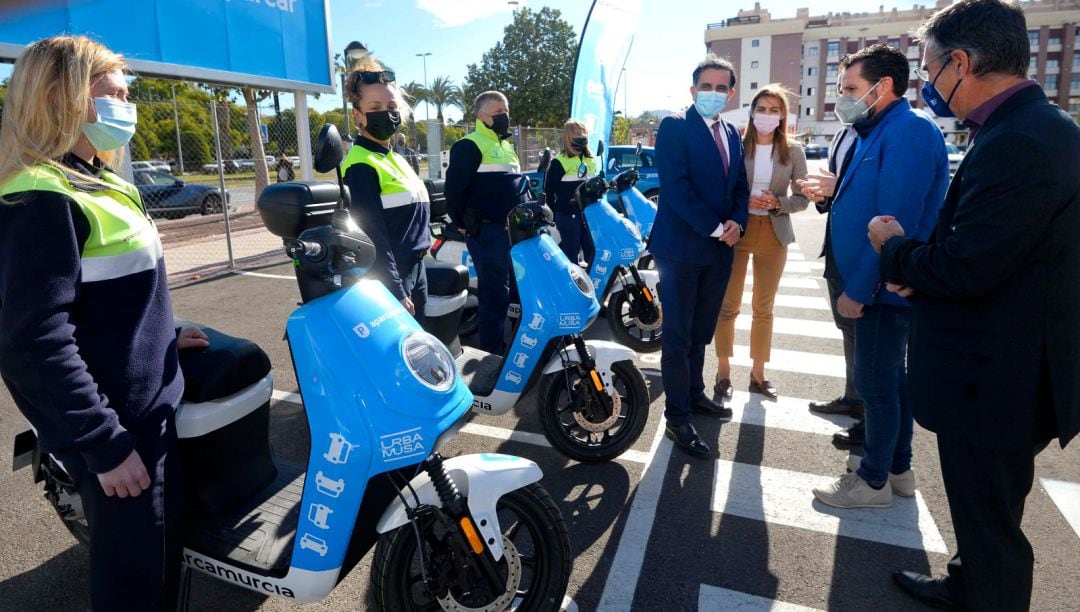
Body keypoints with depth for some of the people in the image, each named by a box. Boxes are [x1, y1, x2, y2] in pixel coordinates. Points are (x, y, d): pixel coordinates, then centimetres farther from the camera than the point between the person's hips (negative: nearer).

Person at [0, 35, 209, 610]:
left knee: (163, 549, 24)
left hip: (144, 405, 9)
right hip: (116, 422, -9)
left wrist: (162, 335, 20)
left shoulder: (89, 183, 12)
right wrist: (105, 444, -22)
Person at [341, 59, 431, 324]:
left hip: (416, 270, 9)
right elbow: (374, 237, -19)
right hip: (390, 278, -9)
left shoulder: (396, 159, 14)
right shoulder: (360, 166, -14)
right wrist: (397, 292, -20)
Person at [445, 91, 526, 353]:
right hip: (487, 231, -9)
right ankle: (492, 351, 1)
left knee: (513, 289, 16)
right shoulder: (469, 146, -10)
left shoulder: (507, 146, 20)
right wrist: (464, 224, -10)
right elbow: (454, 187, -15)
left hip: (512, 230, 9)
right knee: (495, 292, -8)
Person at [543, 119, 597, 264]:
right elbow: (548, 190, -7)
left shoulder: (591, 160, 14)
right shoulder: (559, 162, -8)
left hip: (588, 212, 6)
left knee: (593, 250, 9)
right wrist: (552, 214, -7)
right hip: (568, 215, -6)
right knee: (571, 253, -1)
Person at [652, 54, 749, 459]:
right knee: (678, 336, -1)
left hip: (720, 249, 7)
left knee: (701, 332, 16)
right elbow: (676, 186, -16)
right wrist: (715, 229, -16)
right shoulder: (674, 127, -6)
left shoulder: (732, 134, 15)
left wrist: (736, 223, -5)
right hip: (681, 247, -6)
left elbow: (740, 186, 15)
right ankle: (677, 419, 7)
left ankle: (694, 394, 32)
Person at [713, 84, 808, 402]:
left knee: (764, 308, 11)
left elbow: (803, 198, 3)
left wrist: (778, 203, -16)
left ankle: (758, 374, 23)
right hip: (737, 232, -1)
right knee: (728, 306, 2)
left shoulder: (793, 151, 2)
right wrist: (743, 202, -18)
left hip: (773, 235, 2)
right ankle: (723, 372, 15)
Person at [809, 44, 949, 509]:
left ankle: (874, 481, 16)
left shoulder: (909, 131, -19)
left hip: (883, 287, -10)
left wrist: (858, 289, -22)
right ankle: (897, 467, 33)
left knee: (876, 381, 0)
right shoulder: (880, 131, 14)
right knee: (889, 375, 18)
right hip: (880, 284, 10)